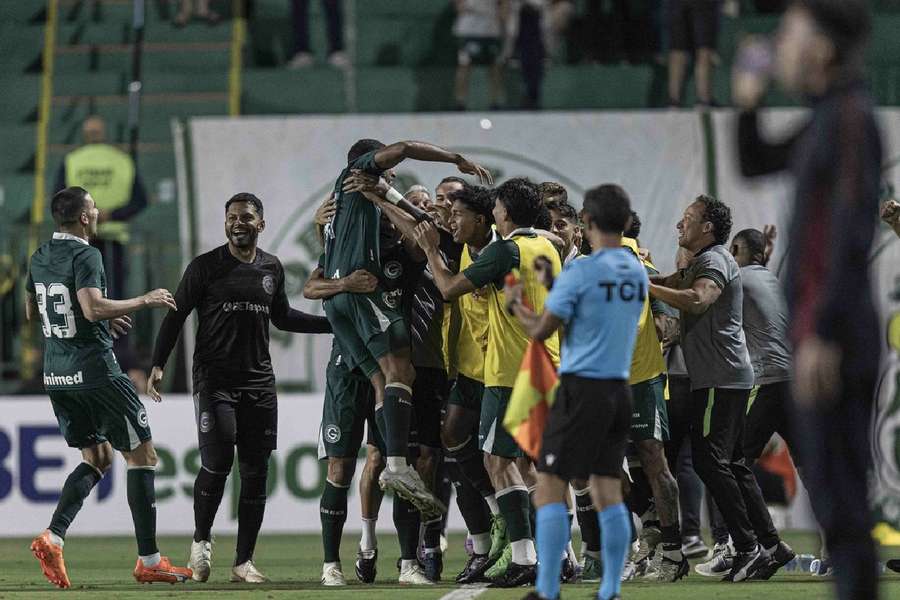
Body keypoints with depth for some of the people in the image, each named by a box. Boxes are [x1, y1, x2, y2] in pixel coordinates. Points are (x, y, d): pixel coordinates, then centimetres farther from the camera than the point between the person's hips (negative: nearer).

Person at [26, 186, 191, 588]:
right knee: (141, 456, 2)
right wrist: (145, 301, -16)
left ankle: (52, 539, -3)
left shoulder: (39, 258, 11)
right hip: (95, 371, -8)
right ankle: (149, 561, 1)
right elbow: (93, 308, -28)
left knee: (96, 459, 17)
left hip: (56, 375, 8)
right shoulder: (84, 256, -14)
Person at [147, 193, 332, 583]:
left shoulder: (271, 268, 11)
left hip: (259, 381, 4)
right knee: (217, 463, -16)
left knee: (255, 472, 1)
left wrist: (333, 323, 21)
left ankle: (243, 561, 8)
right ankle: (201, 540, 9)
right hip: (214, 379, -4)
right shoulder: (205, 267, -2)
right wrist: (158, 364, -8)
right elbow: (176, 315, 1)